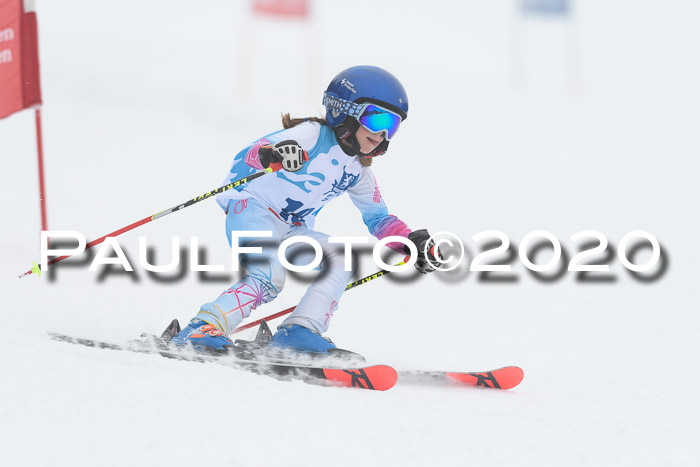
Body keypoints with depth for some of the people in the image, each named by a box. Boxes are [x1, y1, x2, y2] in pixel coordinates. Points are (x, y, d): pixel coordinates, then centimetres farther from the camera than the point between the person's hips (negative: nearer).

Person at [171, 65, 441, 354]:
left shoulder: (358, 171, 13)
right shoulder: (313, 135, -10)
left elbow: (378, 218, 24)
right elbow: (245, 157, -22)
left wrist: (414, 243, 7)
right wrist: (269, 155, -47)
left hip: (291, 232, 8)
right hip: (252, 210, -8)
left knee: (343, 259, -14)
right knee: (269, 279, -30)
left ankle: (299, 333, -22)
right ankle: (202, 328, -31)